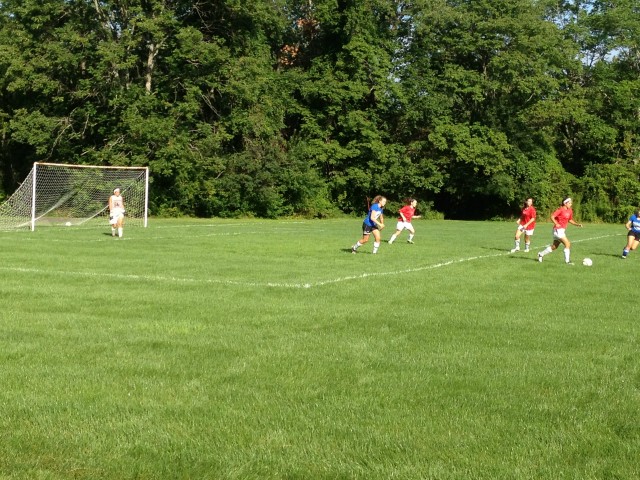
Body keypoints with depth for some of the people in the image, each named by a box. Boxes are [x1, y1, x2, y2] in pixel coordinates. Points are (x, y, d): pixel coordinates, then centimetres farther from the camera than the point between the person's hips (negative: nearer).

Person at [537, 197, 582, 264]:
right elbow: (552, 217, -19)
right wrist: (556, 224, -28)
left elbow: (570, 220, 22)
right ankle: (567, 260, -8)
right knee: (567, 244, -13)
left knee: (554, 246, 16)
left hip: (562, 230, 9)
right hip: (558, 230, -9)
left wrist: (577, 224, 10)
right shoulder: (561, 210, -15)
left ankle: (541, 254, 30)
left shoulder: (570, 211, 9)